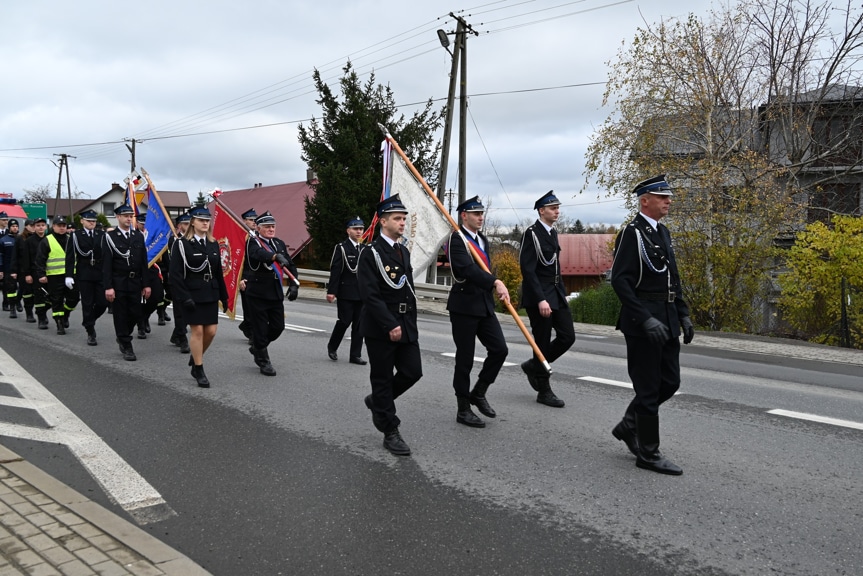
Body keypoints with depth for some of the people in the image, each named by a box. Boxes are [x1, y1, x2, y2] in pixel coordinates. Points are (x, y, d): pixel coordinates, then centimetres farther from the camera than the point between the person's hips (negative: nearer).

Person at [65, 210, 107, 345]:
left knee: (103, 302, -1)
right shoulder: (76, 235, 1)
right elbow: (70, 256, -3)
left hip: (100, 275, 2)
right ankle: (90, 333, 9)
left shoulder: (101, 235, 8)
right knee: (87, 304, 2)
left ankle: (89, 321, 27)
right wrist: (69, 275, -10)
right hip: (84, 275, -2)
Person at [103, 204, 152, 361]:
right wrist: (108, 287, -14)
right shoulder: (109, 237, -3)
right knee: (121, 316, 1)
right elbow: (106, 264, -8)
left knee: (136, 314, 5)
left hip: (135, 282, 4)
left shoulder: (139, 236, 9)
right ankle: (127, 347, 10)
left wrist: (146, 284, 5)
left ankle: (122, 337, 31)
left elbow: (144, 262, 10)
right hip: (118, 283, -4)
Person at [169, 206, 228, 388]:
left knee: (211, 331, 4)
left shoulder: (213, 244, 10)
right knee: (197, 331, -2)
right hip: (192, 295, -5)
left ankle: (194, 359, 30)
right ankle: (199, 371, 10)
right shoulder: (182, 244, -6)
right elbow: (176, 274, -10)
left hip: (210, 294, 5)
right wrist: (184, 297, -17)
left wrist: (223, 296, 11)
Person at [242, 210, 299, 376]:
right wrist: (276, 256, -50)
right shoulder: (253, 243, -8)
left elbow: (291, 266, 13)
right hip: (257, 294, -6)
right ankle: (264, 362, 16)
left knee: (278, 326, 10)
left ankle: (257, 348, 35)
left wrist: (293, 285, 0)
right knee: (260, 329, 1)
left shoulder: (279, 243, 11)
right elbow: (259, 254, -32)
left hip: (276, 294, 6)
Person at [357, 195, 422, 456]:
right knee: (383, 379, 3)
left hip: (406, 325, 7)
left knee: (413, 372, 3)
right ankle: (390, 432, 15)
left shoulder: (404, 252, 13)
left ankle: (378, 400, 29)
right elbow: (370, 295, -19)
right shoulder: (370, 253, -11)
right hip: (380, 328, -7)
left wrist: (410, 323, 12)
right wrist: (390, 326, -22)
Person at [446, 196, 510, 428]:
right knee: (465, 359, 0)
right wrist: (495, 282, -35)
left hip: (484, 304, 8)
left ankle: (479, 393, 19)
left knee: (499, 349, 0)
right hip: (464, 306, -7)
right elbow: (467, 269, -27)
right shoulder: (456, 239, -12)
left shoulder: (483, 239, 15)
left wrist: (495, 288, 8)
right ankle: (463, 410, 12)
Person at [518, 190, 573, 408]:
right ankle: (544, 391, 12)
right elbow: (528, 270, -19)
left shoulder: (553, 233, 13)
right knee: (543, 341, 0)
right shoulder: (532, 233, -13)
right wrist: (540, 300, -23)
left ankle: (534, 366, 24)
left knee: (567, 336, 4)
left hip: (556, 294, 8)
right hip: (538, 296, -8)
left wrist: (562, 293, 16)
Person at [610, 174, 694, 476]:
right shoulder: (631, 233, -12)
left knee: (669, 382, 13)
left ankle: (628, 426, 30)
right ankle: (648, 453, 12)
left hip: (667, 321, 9)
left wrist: (683, 315, 14)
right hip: (642, 323, -9)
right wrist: (646, 319, -24)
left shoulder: (663, 233, 15)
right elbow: (620, 281, -19)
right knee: (649, 388, 0)